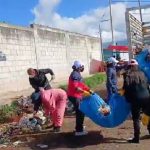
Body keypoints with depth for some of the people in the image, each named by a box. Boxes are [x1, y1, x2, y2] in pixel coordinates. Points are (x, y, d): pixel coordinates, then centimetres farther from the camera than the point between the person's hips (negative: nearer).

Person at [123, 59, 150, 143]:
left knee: (136, 119, 2)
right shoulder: (142, 74, 10)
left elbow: (126, 88, -9)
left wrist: (128, 99, 1)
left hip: (136, 99, -5)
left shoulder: (128, 75, -5)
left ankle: (136, 138, 5)